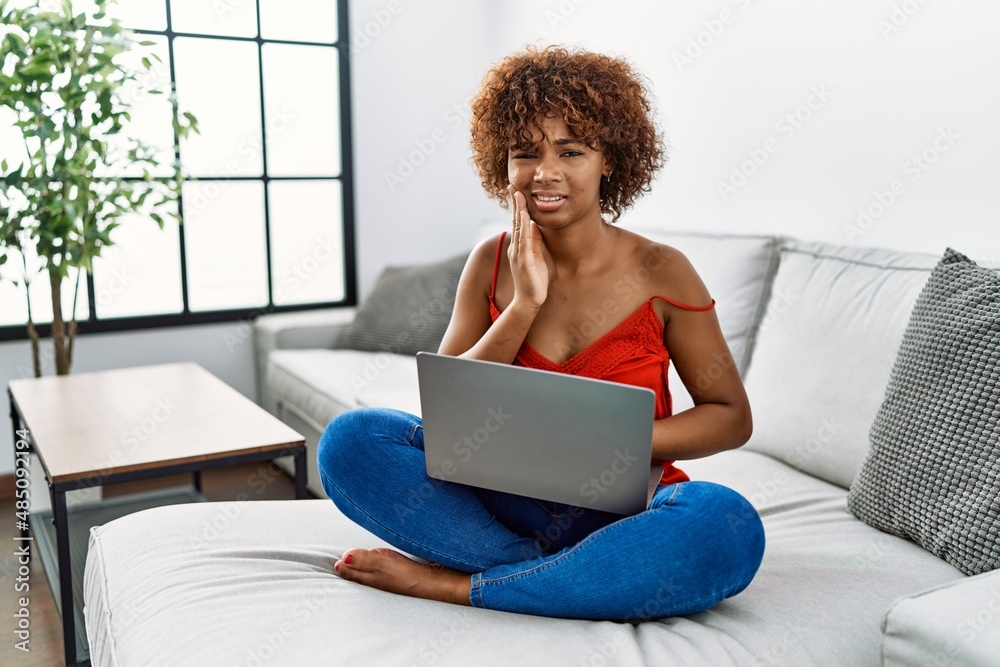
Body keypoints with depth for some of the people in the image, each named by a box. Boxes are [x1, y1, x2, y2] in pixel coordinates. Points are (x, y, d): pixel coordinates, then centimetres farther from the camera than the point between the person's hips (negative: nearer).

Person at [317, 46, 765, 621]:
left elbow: (732, 416, -2)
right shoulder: (492, 263, 1)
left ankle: (450, 585, -23)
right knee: (350, 439, -17)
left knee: (727, 524, -34)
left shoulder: (661, 273, -7)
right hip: (509, 502, 2)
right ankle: (574, 583, -20)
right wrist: (524, 305, -17)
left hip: (621, 512, -1)